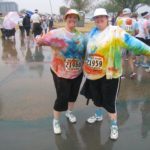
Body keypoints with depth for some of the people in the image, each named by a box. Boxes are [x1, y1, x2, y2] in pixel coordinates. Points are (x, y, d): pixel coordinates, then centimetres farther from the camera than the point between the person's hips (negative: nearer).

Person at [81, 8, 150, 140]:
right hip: (94, 73, 6)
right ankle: (98, 115, 49)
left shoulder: (115, 32, -13)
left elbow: (131, 42, -22)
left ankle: (114, 125, 24)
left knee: (109, 101, 1)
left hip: (109, 74, -5)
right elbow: (87, 47, 20)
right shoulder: (92, 32, 6)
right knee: (96, 97, 22)